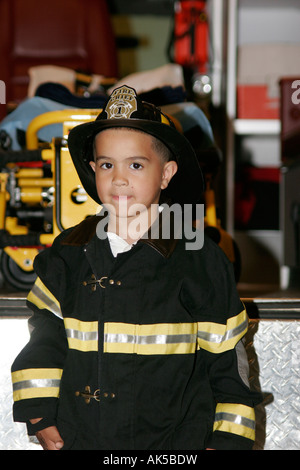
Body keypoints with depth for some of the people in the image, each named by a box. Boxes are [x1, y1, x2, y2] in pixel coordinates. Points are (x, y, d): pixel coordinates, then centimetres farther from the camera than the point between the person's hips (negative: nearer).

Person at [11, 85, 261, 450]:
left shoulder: (201, 262, -6)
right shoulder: (67, 254, 2)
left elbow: (228, 360, -1)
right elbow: (45, 335, 10)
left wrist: (226, 440, -2)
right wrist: (39, 413, 3)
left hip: (175, 439, -2)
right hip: (76, 437, 3)